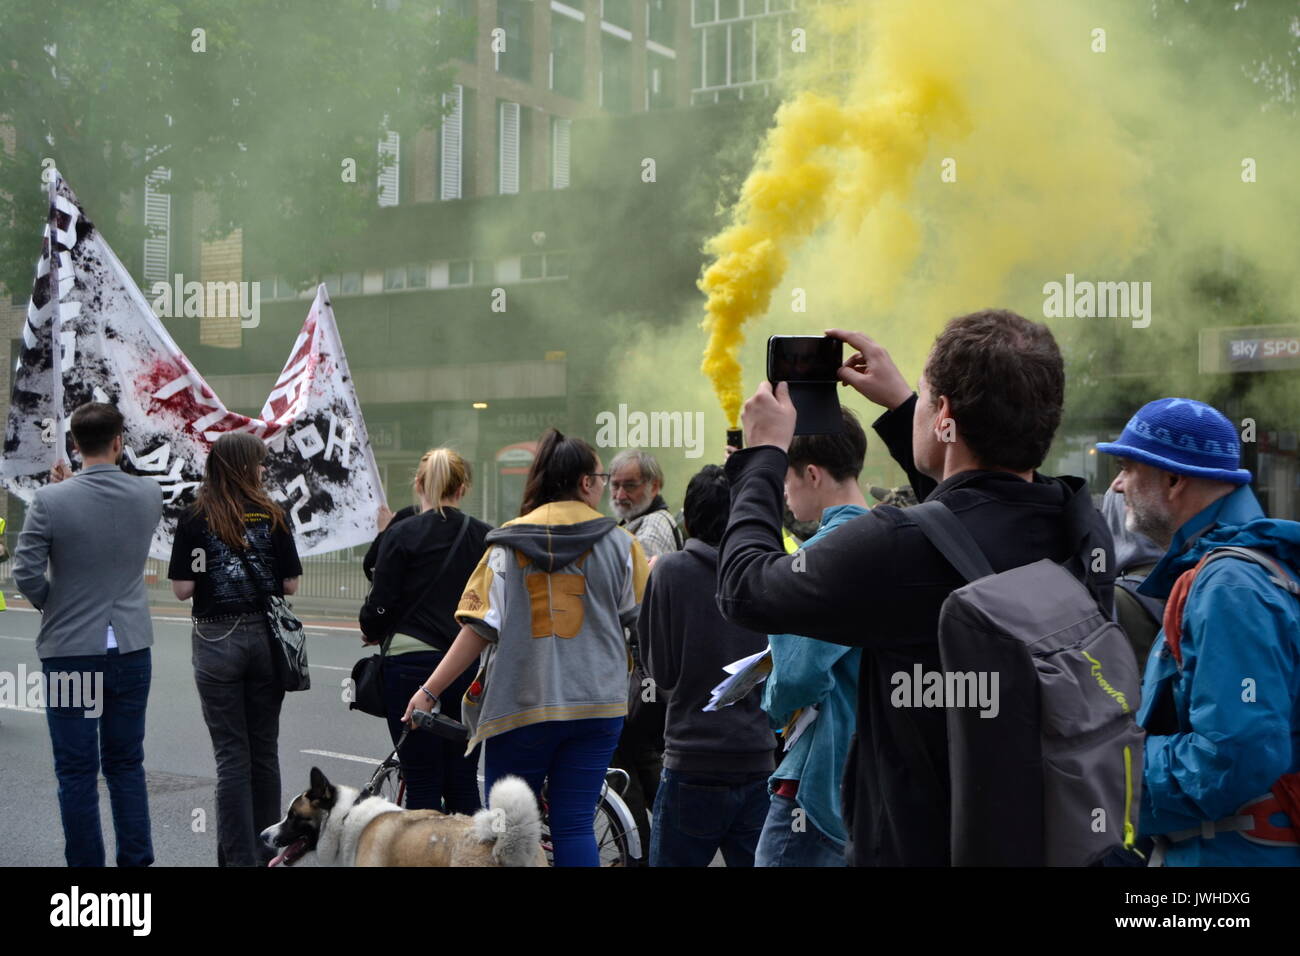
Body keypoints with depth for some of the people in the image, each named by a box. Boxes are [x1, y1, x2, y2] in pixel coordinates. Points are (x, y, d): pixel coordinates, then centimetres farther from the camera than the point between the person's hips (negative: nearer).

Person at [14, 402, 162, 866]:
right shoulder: (149, 495, -4)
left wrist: (51, 602, 7)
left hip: (69, 649, -3)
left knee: (77, 769, 6)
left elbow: (26, 571, -12)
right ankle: (136, 858, 16)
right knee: (126, 763, 14)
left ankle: (86, 860, 12)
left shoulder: (49, 501, -14)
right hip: (131, 647, 3)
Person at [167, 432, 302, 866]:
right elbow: (290, 584, -2)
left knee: (231, 753, 3)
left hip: (216, 639, -2)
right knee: (265, 748, 13)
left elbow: (182, 588, -7)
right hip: (265, 636, 2)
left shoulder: (195, 518, -5)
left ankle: (239, 855, 4)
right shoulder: (271, 515, -2)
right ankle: (267, 851, 22)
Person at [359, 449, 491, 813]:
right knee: (463, 782, 11)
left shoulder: (402, 534, -5)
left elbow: (381, 604, -7)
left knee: (422, 785, 3)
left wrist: (372, 633, 14)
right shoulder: (485, 536, 5)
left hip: (412, 663, -4)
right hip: (472, 669, 4)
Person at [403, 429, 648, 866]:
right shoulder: (618, 543, 0)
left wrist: (429, 690, -2)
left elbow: (479, 629, -6)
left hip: (521, 704, 0)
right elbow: (639, 616, 8)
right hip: (596, 704, 1)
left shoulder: (508, 543, 0)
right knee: (574, 826, 4)